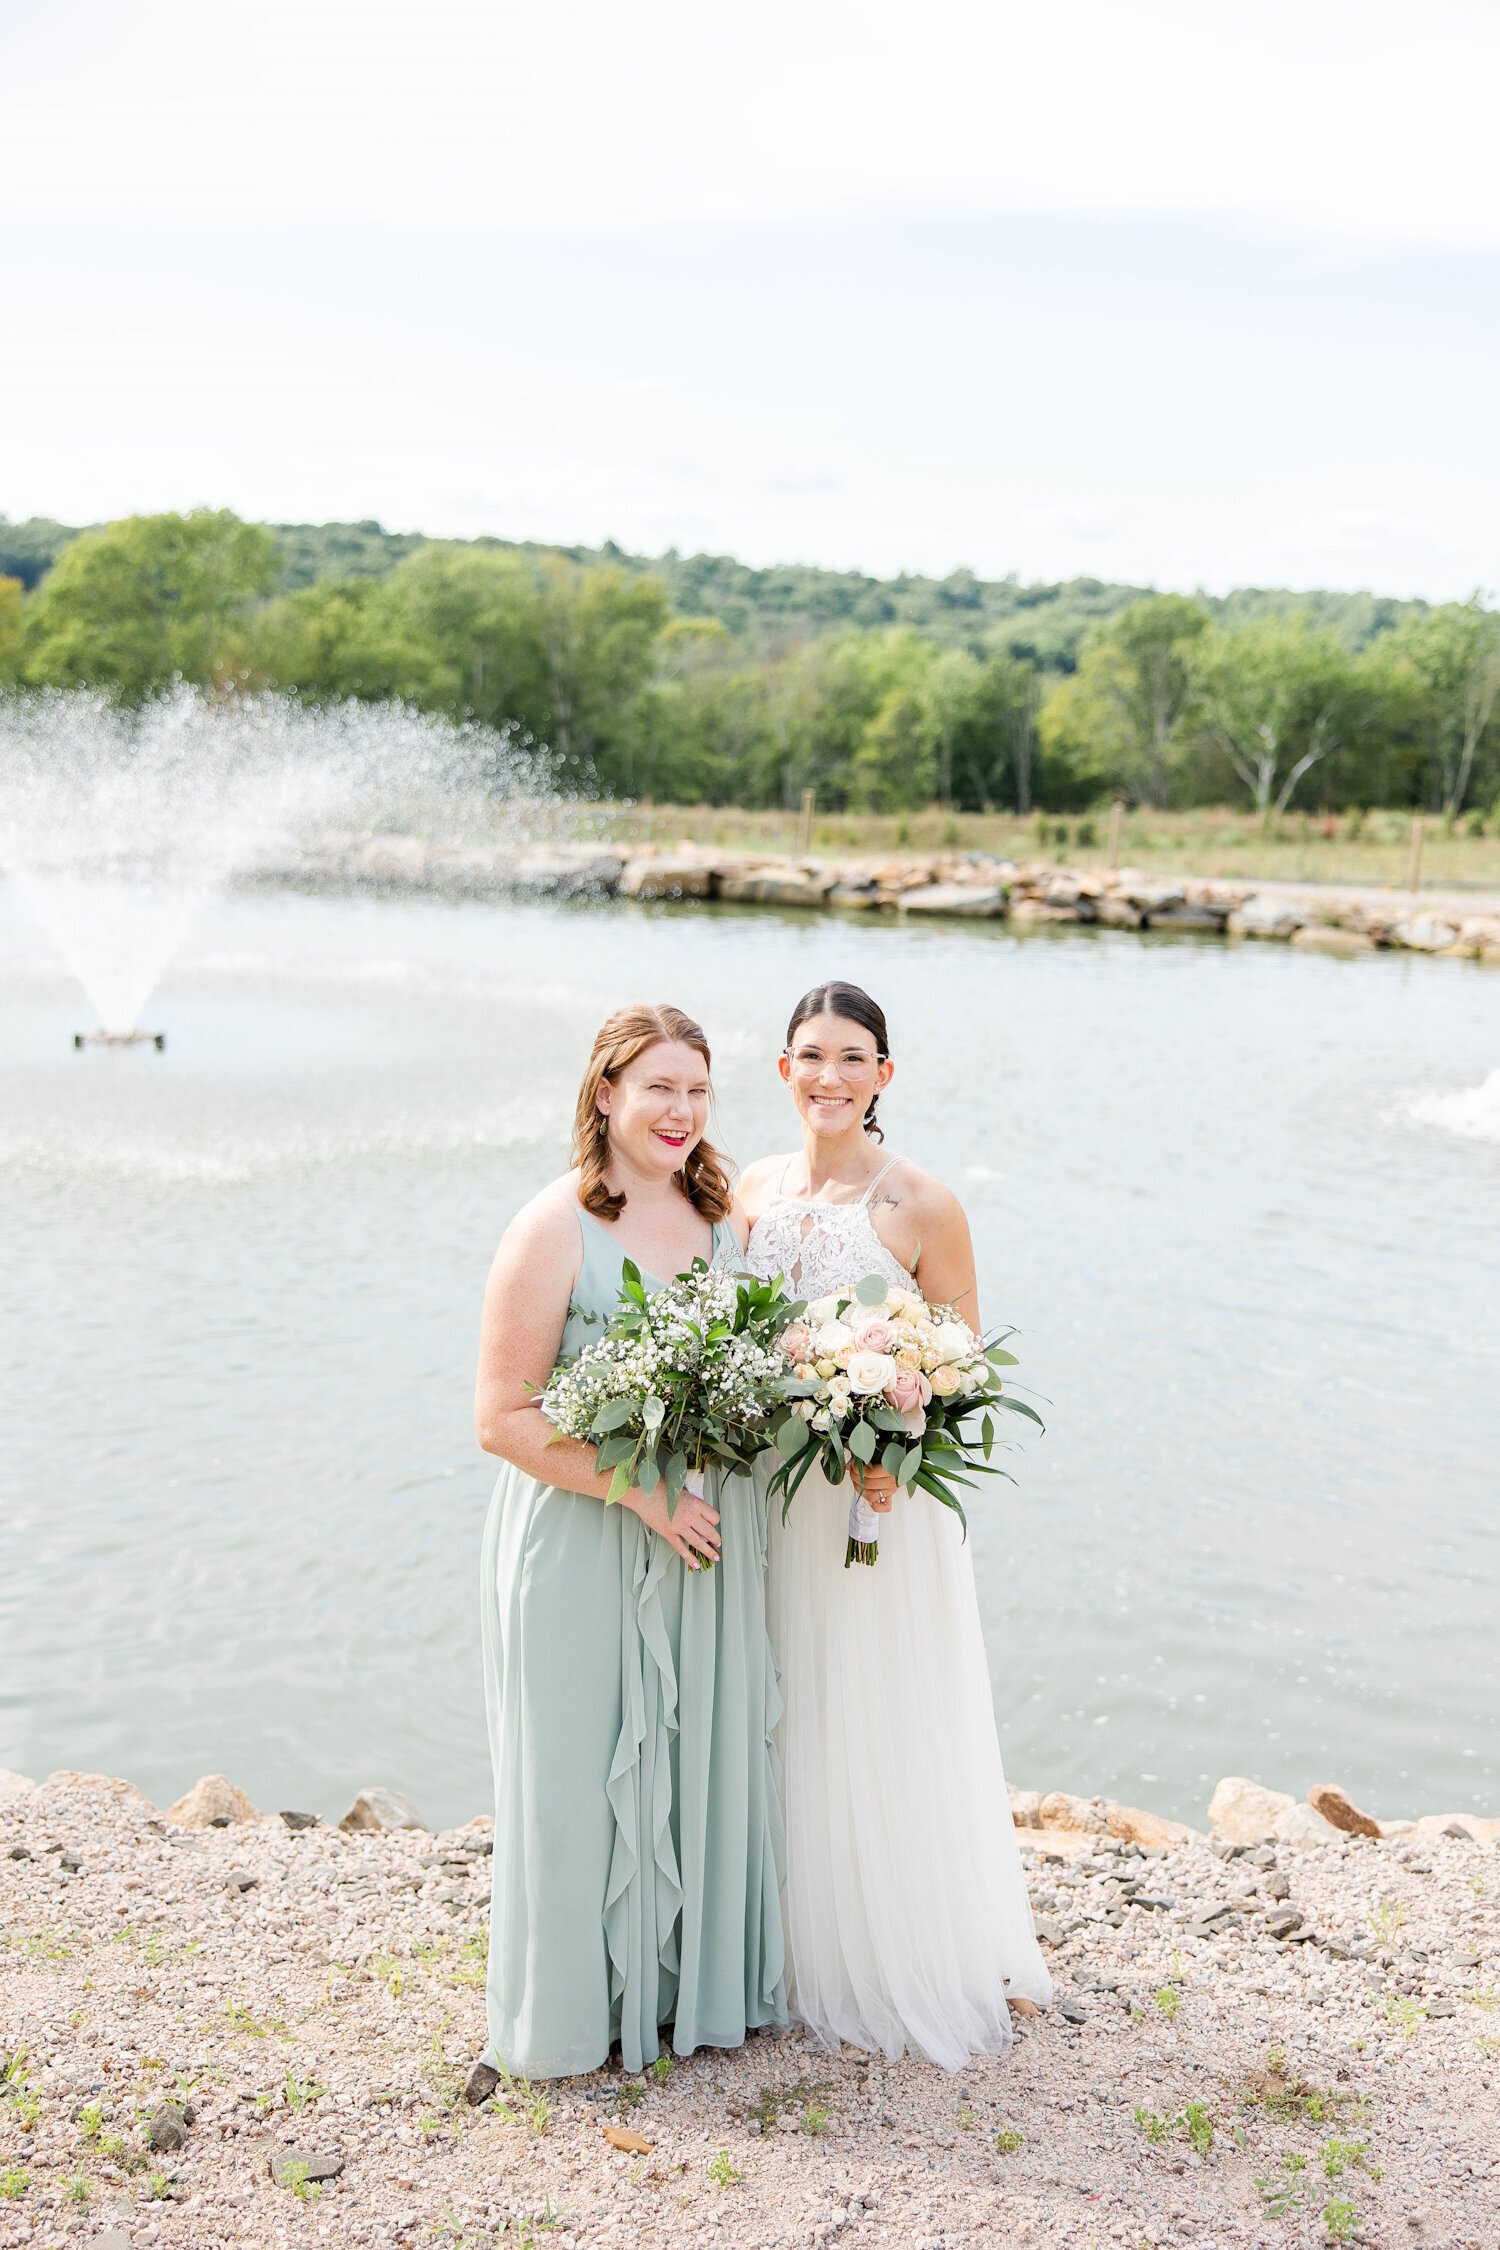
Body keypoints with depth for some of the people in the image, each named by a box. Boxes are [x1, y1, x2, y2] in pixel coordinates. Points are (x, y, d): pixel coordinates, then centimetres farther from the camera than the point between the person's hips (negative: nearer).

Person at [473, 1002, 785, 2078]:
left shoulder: (722, 1219, 7)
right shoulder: (554, 1230, -13)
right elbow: (504, 1417, -16)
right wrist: (643, 1492, -20)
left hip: (710, 1539, 6)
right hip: (583, 1542, -6)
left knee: (708, 1761, 15)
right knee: (587, 1770, 6)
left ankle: (701, 1981, 33)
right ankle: (584, 2003, 25)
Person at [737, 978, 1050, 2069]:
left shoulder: (923, 1205, -11)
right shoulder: (754, 1191, 3)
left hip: (887, 1503, -4)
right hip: (777, 1497, 5)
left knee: (891, 1734, 5)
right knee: (794, 1729, 14)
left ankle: (920, 1969, 25)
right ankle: (812, 1961, 31)